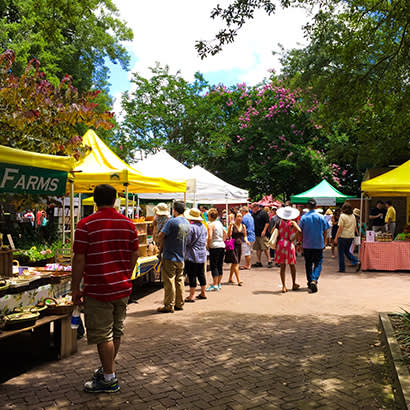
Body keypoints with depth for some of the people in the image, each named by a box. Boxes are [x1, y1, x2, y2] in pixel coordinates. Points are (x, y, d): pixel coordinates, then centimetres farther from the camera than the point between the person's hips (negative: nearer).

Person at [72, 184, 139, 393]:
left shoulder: (86, 224, -11)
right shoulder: (128, 223, 3)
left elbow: (79, 259, -12)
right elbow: (134, 255, 8)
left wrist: (75, 289, -3)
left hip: (98, 290, -6)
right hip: (123, 288, 6)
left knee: (102, 335, 5)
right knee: (116, 331, 17)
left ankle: (109, 379, 14)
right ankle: (107, 369, 34)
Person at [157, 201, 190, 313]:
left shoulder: (172, 222, -16)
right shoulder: (187, 223, 8)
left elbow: (160, 236, -19)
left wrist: (161, 246, 2)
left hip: (170, 257, -7)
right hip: (181, 257, 7)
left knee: (169, 281, -1)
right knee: (179, 281, 14)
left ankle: (169, 306, 4)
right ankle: (179, 304, 20)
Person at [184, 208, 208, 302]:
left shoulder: (191, 227, -17)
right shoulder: (203, 226, 8)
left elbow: (187, 241, -16)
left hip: (192, 255, -8)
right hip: (202, 254, 8)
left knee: (192, 275, -3)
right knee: (201, 274, 16)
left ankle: (191, 296, -1)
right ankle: (203, 293, 24)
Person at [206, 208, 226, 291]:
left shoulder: (210, 225, -11)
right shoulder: (220, 223, 12)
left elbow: (210, 237, -19)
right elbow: (225, 234, 21)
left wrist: (208, 245, -6)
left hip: (214, 246, -7)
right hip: (222, 246, 7)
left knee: (214, 266, -2)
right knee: (220, 265, 12)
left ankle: (215, 285, -2)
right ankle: (219, 284, 19)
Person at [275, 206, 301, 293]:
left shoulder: (279, 222, 3)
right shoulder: (292, 222, -6)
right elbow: (299, 231, -21)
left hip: (280, 244, 3)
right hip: (289, 244, -2)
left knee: (282, 266, 6)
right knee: (292, 265, 15)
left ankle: (284, 286, 5)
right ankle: (294, 284, 27)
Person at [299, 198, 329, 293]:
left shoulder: (303, 217, -4)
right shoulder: (320, 217, -4)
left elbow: (300, 232, -3)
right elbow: (325, 231, 1)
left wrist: (300, 243, 7)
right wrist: (324, 243, 13)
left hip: (307, 245, 1)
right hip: (318, 245, -1)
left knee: (308, 264, 13)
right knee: (318, 263, 4)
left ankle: (310, 282, 20)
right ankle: (314, 280, -16)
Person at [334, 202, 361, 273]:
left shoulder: (342, 216, -12)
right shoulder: (353, 216, 7)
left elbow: (340, 228, -14)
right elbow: (355, 227, 11)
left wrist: (336, 237, -10)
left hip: (343, 236, -6)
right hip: (351, 236, 6)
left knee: (341, 253, 5)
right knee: (347, 251, 19)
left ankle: (342, 268, 9)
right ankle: (356, 262, 1)